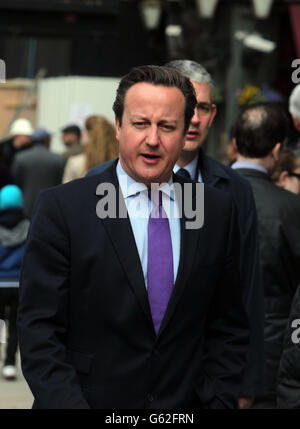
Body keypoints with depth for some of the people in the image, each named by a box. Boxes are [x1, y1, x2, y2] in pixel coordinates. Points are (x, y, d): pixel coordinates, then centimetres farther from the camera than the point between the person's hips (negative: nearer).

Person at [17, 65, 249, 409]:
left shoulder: (218, 211, 1)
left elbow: (227, 328, 4)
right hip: (92, 399, -3)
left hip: (184, 408, 3)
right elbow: (39, 331, -12)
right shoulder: (61, 209, -9)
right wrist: (68, 405, -21)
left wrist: (218, 402, -7)